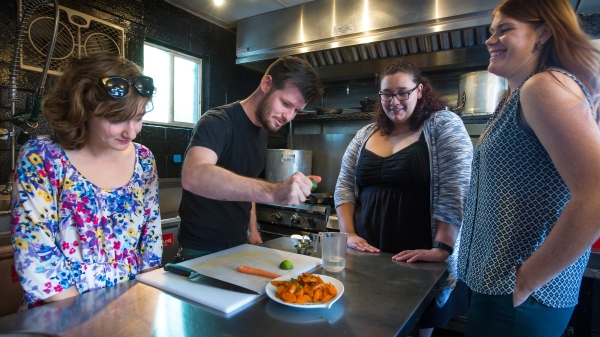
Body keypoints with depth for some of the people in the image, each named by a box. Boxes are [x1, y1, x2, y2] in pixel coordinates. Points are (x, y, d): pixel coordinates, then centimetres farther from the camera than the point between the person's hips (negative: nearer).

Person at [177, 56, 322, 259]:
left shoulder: (263, 131, 4)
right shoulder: (217, 122, -21)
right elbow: (193, 176, -40)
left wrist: (252, 230, 4)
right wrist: (272, 192, -49)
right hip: (201, 252, -7)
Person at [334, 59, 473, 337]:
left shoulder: (444, 126, -5)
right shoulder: (365, 135, 7)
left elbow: (455, 192, -13)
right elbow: (344, 187, 6)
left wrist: (442, 248, -19)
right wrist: (349, 234, -5)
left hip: (421, 262, -3)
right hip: (368, 257, 4)